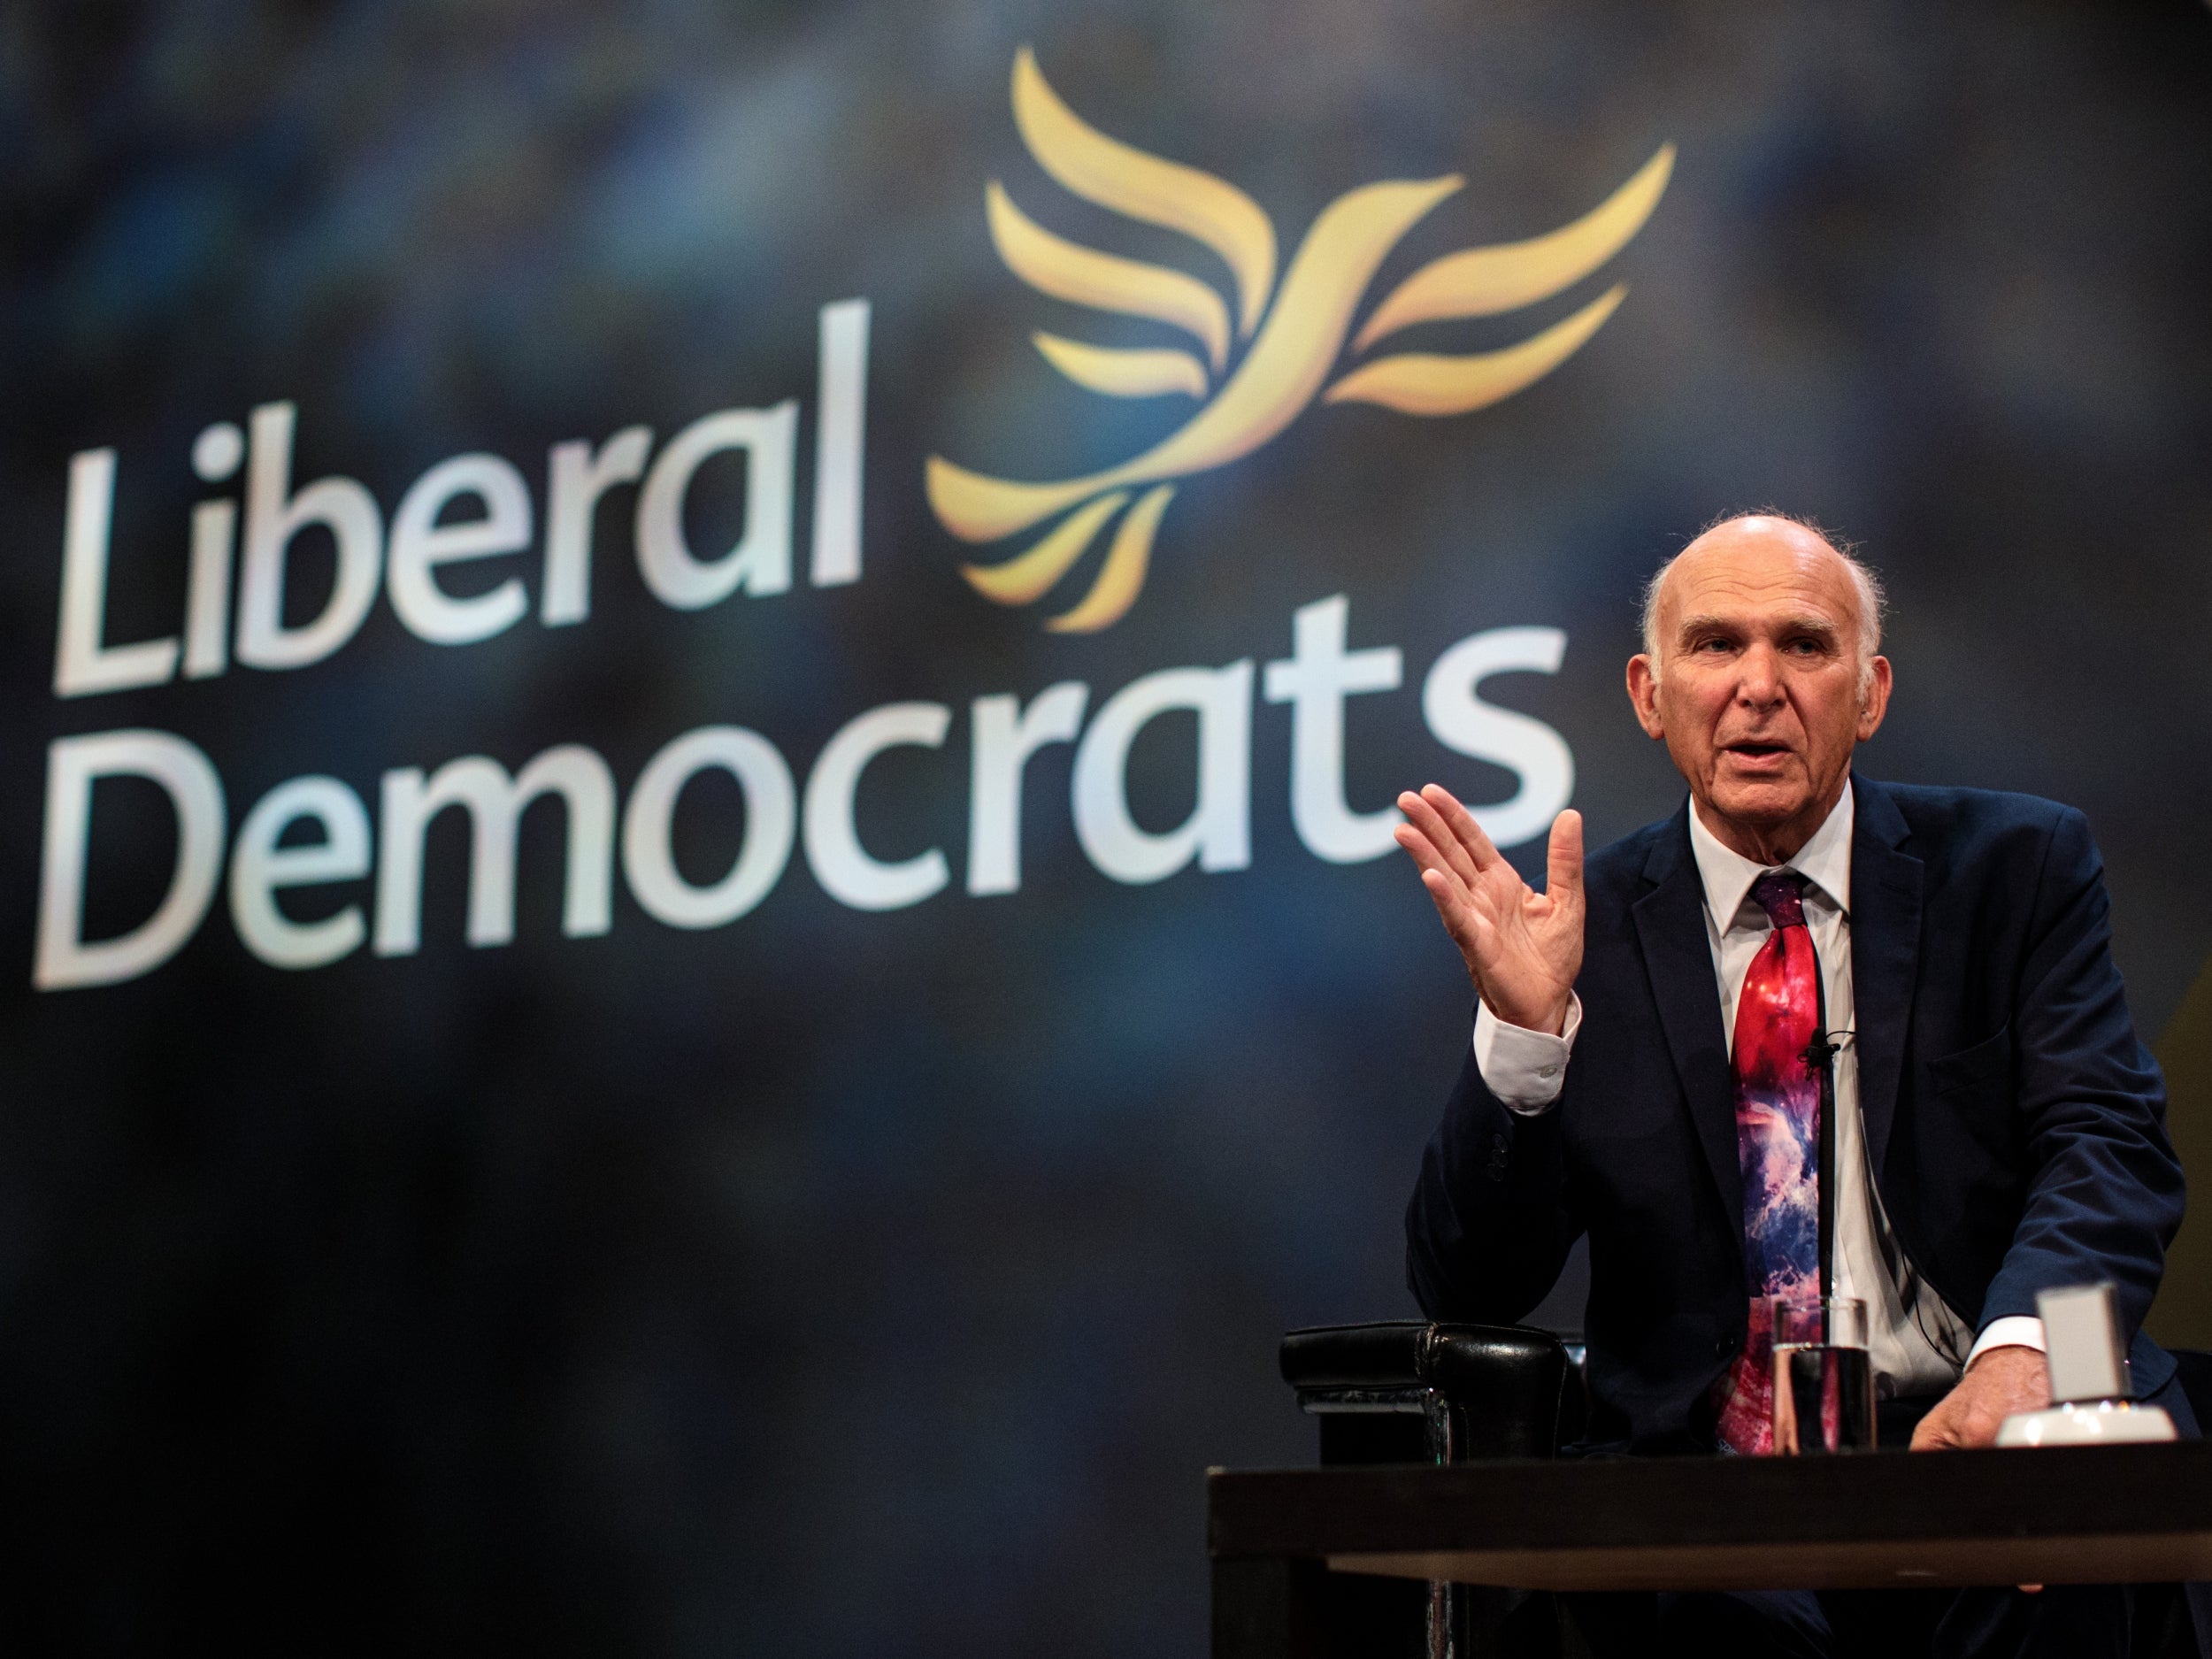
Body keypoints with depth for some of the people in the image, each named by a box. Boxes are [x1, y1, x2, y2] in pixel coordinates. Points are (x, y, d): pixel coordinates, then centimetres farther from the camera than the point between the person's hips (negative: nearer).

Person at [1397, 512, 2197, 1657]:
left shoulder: (2018, 867, 8)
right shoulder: (1581, 930, 6)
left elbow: (2109, 1144, -4)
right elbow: (1468, 1293, 1)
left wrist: (2022, 1347, -26)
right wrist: (1525, 1029, -17)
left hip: (1975, 1435, 1)